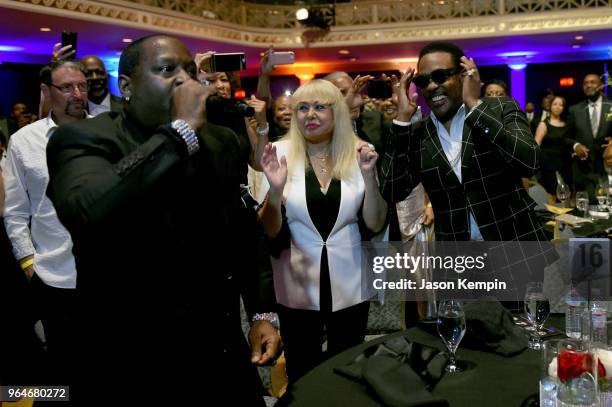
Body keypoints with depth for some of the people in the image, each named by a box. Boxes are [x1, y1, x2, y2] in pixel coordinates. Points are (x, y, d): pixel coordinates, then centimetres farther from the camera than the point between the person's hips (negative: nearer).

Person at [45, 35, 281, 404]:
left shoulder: (222, 142, 6)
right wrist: (181, 130, -26)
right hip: (130, 366, -5)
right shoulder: (84, 140, -11)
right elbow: (88, 213, -32)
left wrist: (262, 313, 6)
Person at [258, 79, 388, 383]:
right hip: (298, 287, -1)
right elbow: (270, 231, -7)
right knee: (301, 376, 14)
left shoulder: (358, 154, -3)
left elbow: (375, 225, -5)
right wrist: (275, 191, -25)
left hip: (349, 286, 1)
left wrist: (368, 176, -18)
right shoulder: (281, 154, -7)